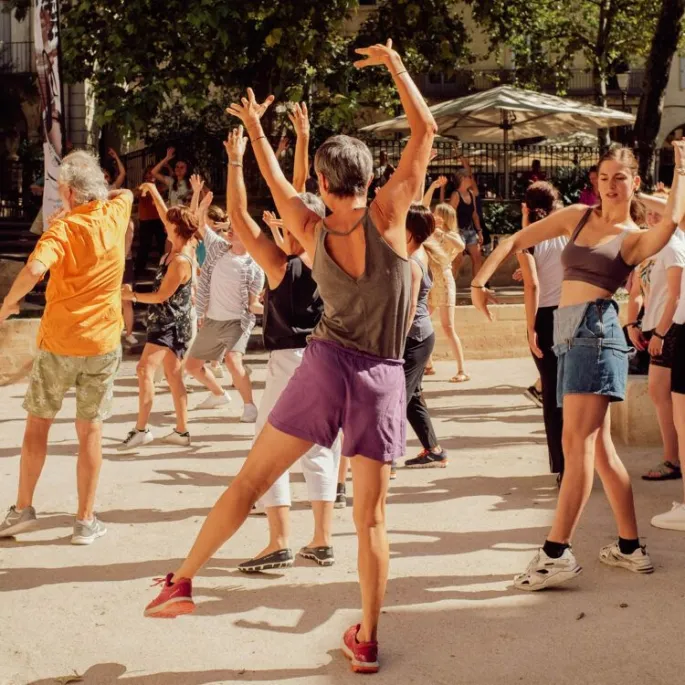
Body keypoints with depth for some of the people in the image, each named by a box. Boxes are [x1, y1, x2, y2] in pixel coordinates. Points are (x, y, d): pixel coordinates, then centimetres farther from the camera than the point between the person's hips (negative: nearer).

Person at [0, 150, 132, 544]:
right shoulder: (115, 215, 1)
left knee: (38, 424, 13)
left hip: (59, 342, -3)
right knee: (90, 429, 7)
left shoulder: (63, 228, -13)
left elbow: (34, 270, -30)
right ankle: (86, 521, 10)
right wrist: (94, 200, 20)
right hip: (103, 343, 3)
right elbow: (127, 194, 26)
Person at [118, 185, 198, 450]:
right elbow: (167, 217, 19)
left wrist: (132, 295, -8)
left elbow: (161, 296, -19)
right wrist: (154, 192, 21)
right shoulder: (178, 248, 4)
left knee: (145, 369, -19)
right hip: (169, 322, 10)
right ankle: (181, 431, 16)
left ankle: (141, 429, -23)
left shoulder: (181, 261, -21)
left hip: (171, 324, -10)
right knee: (174, 377, 12)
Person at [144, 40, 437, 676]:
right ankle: (366, 640, 12)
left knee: (250, 480, 10)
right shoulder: (387, 213, -6)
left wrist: (254, 127, 35)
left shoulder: (312, 232, 1)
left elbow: (276, 180, 21)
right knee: (370, 516, 6)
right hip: (383, 378, 0)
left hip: (327, 364, 1)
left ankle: (181, 581, 15)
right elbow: (424, 129, 1)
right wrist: (395, 64, 9)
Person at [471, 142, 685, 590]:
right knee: (600, 446, 10)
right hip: (570, 332, 7)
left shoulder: (636, 238, 2)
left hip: (596, 329, -7)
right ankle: (631, 548, 19)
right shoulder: (579, 217, 17)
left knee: (576, 442, -12)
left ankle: (557, 552, -12)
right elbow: (517, 241, 16)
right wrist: (481, 280, 6)